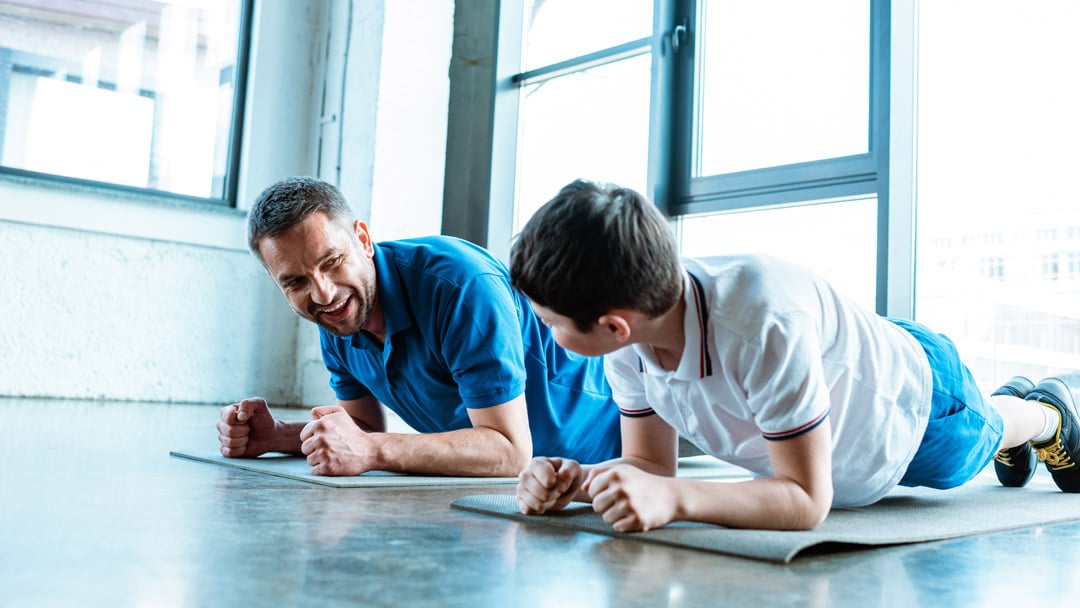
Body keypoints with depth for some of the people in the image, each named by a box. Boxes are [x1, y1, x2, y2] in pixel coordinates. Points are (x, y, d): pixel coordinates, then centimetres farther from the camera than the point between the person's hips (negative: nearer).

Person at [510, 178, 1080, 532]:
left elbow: (807, 498, -43)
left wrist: (671, 498, -57)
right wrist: (578, 480, -38)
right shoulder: (627, 344, -29)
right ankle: (1011, 397, 67)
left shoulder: (765, 323, -50)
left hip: (914, 394, -6)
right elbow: (649, 460, -17)